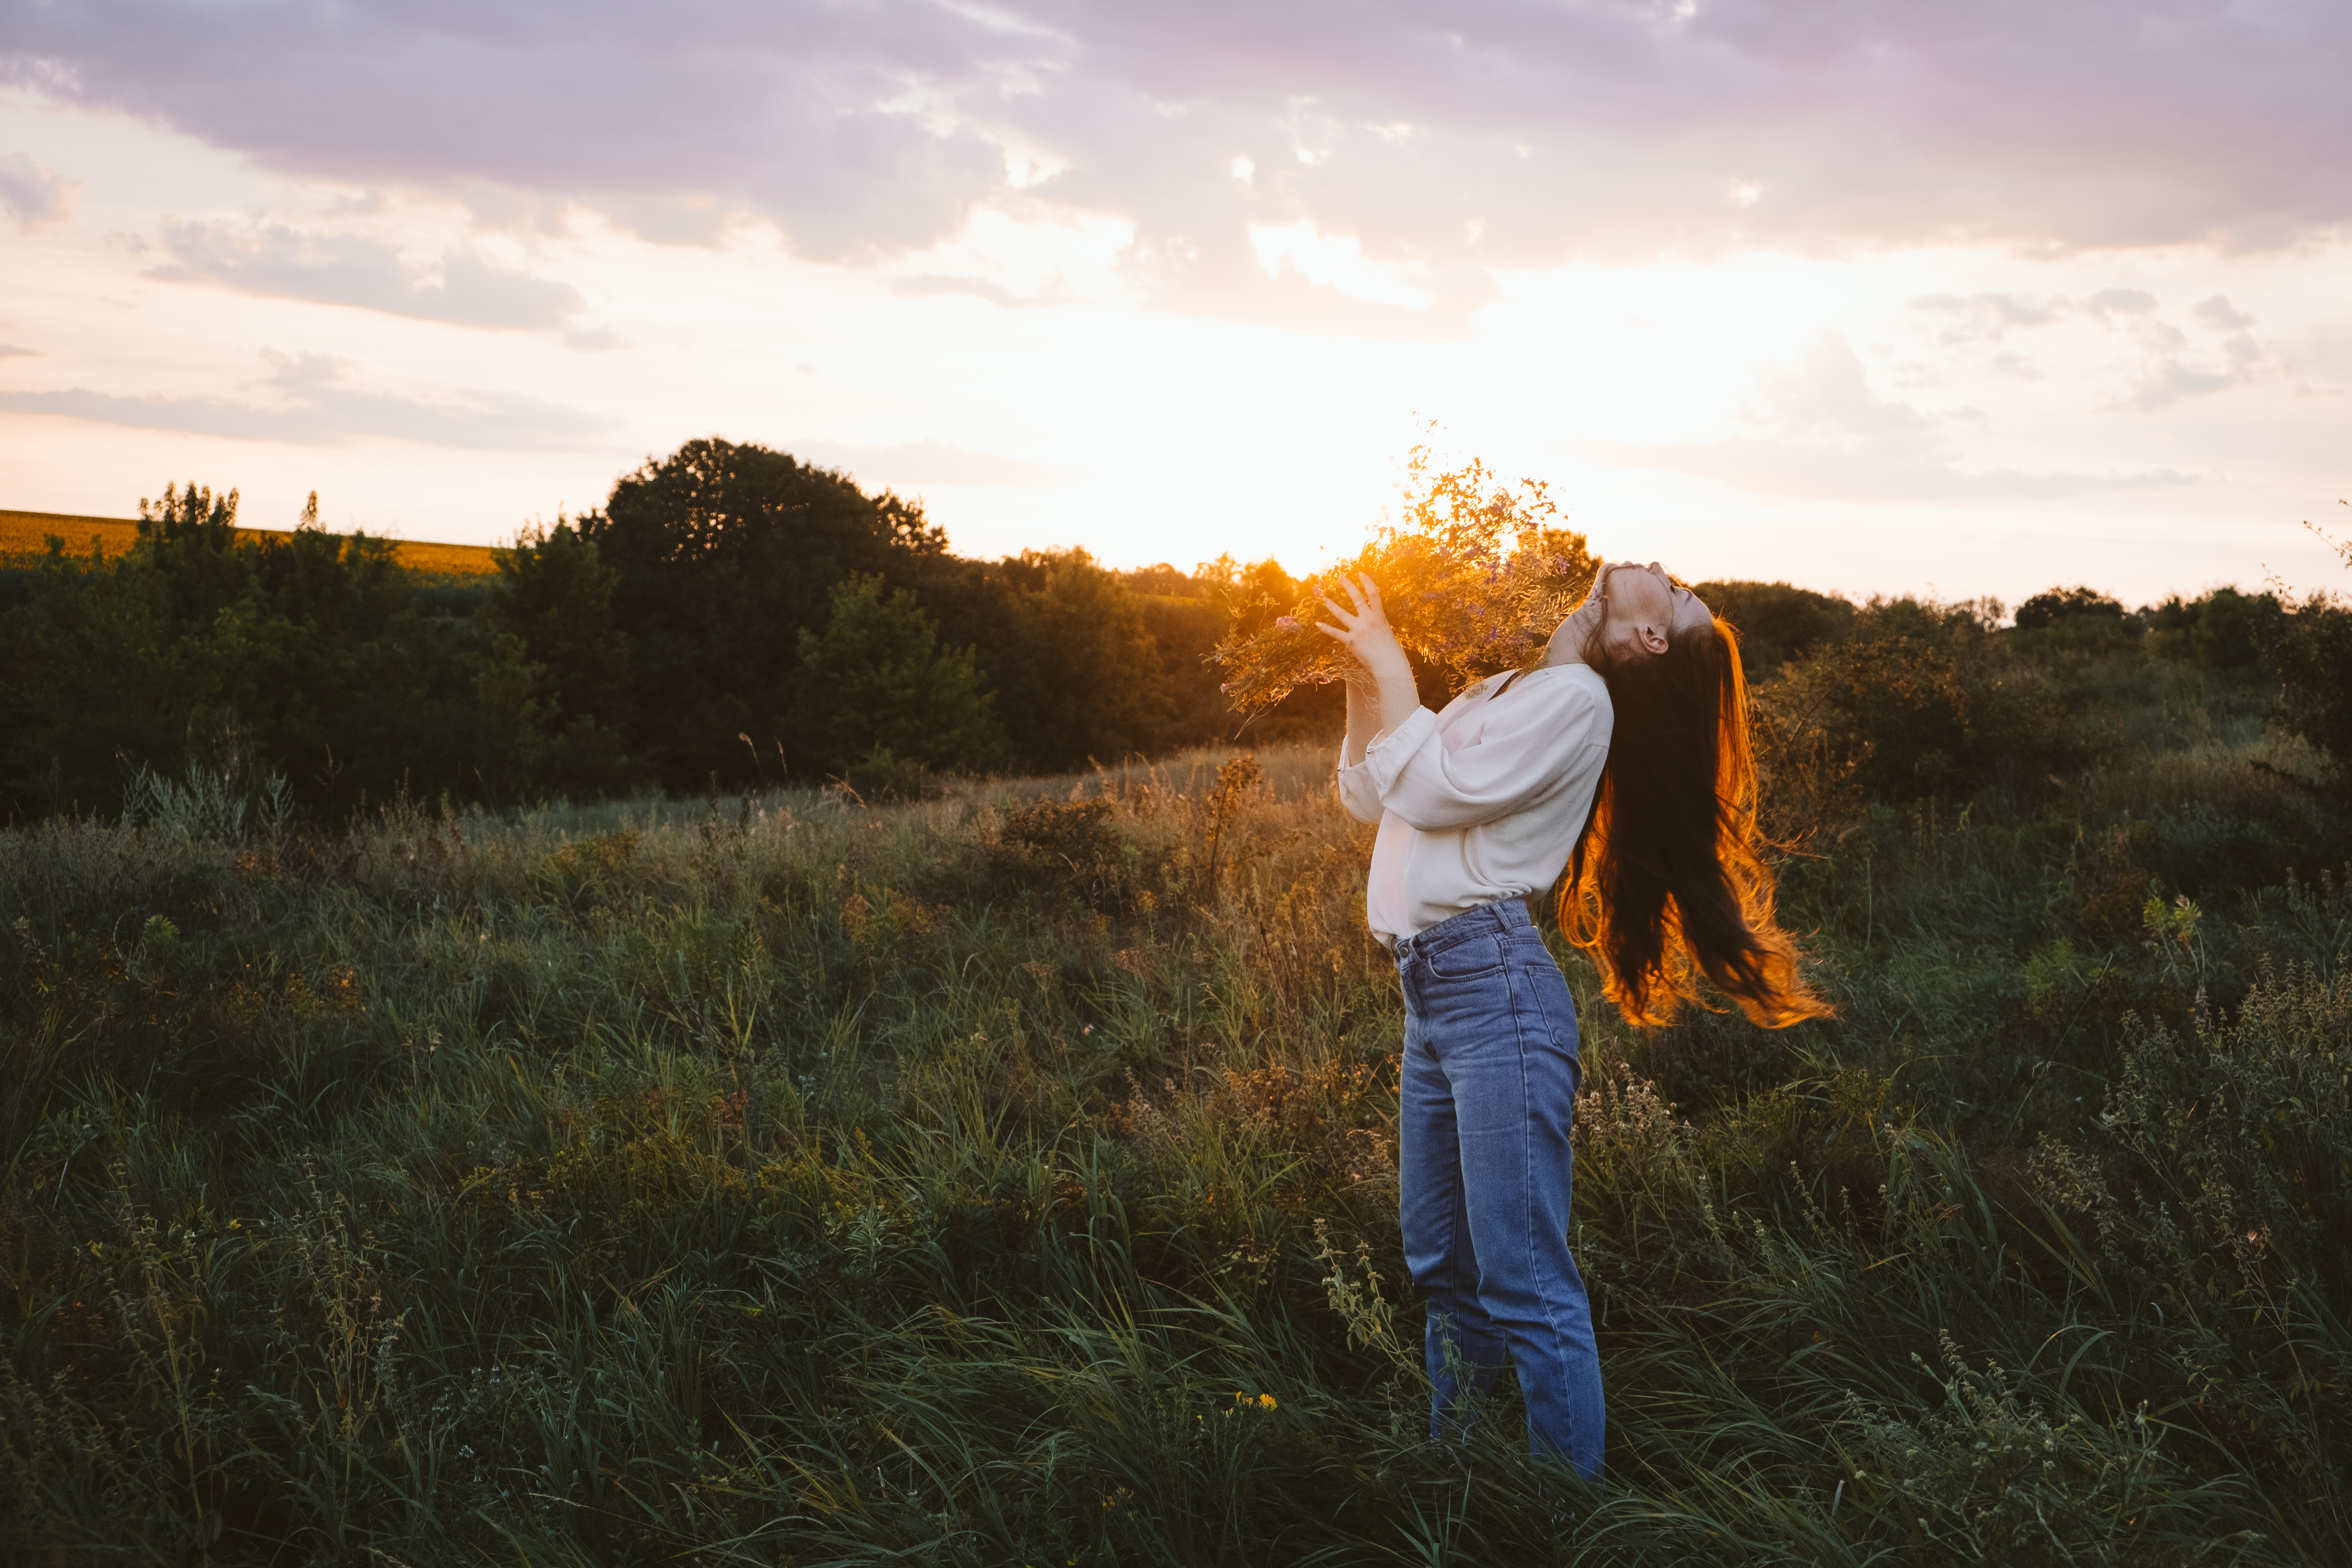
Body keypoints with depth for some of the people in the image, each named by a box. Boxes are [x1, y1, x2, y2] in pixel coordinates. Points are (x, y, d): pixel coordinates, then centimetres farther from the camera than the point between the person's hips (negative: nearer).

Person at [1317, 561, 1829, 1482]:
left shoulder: (1576, 697, -7)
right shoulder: (1504, 690, 20)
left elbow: (1428, 789, -12)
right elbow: (1368, 797, 23)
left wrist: (1391, 663, -1)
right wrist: (1363, 674, 11)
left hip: (1496, 990, -9)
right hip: (1430, 992, 9)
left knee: (1526, 1285, -7)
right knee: (1444, 1268, 17)